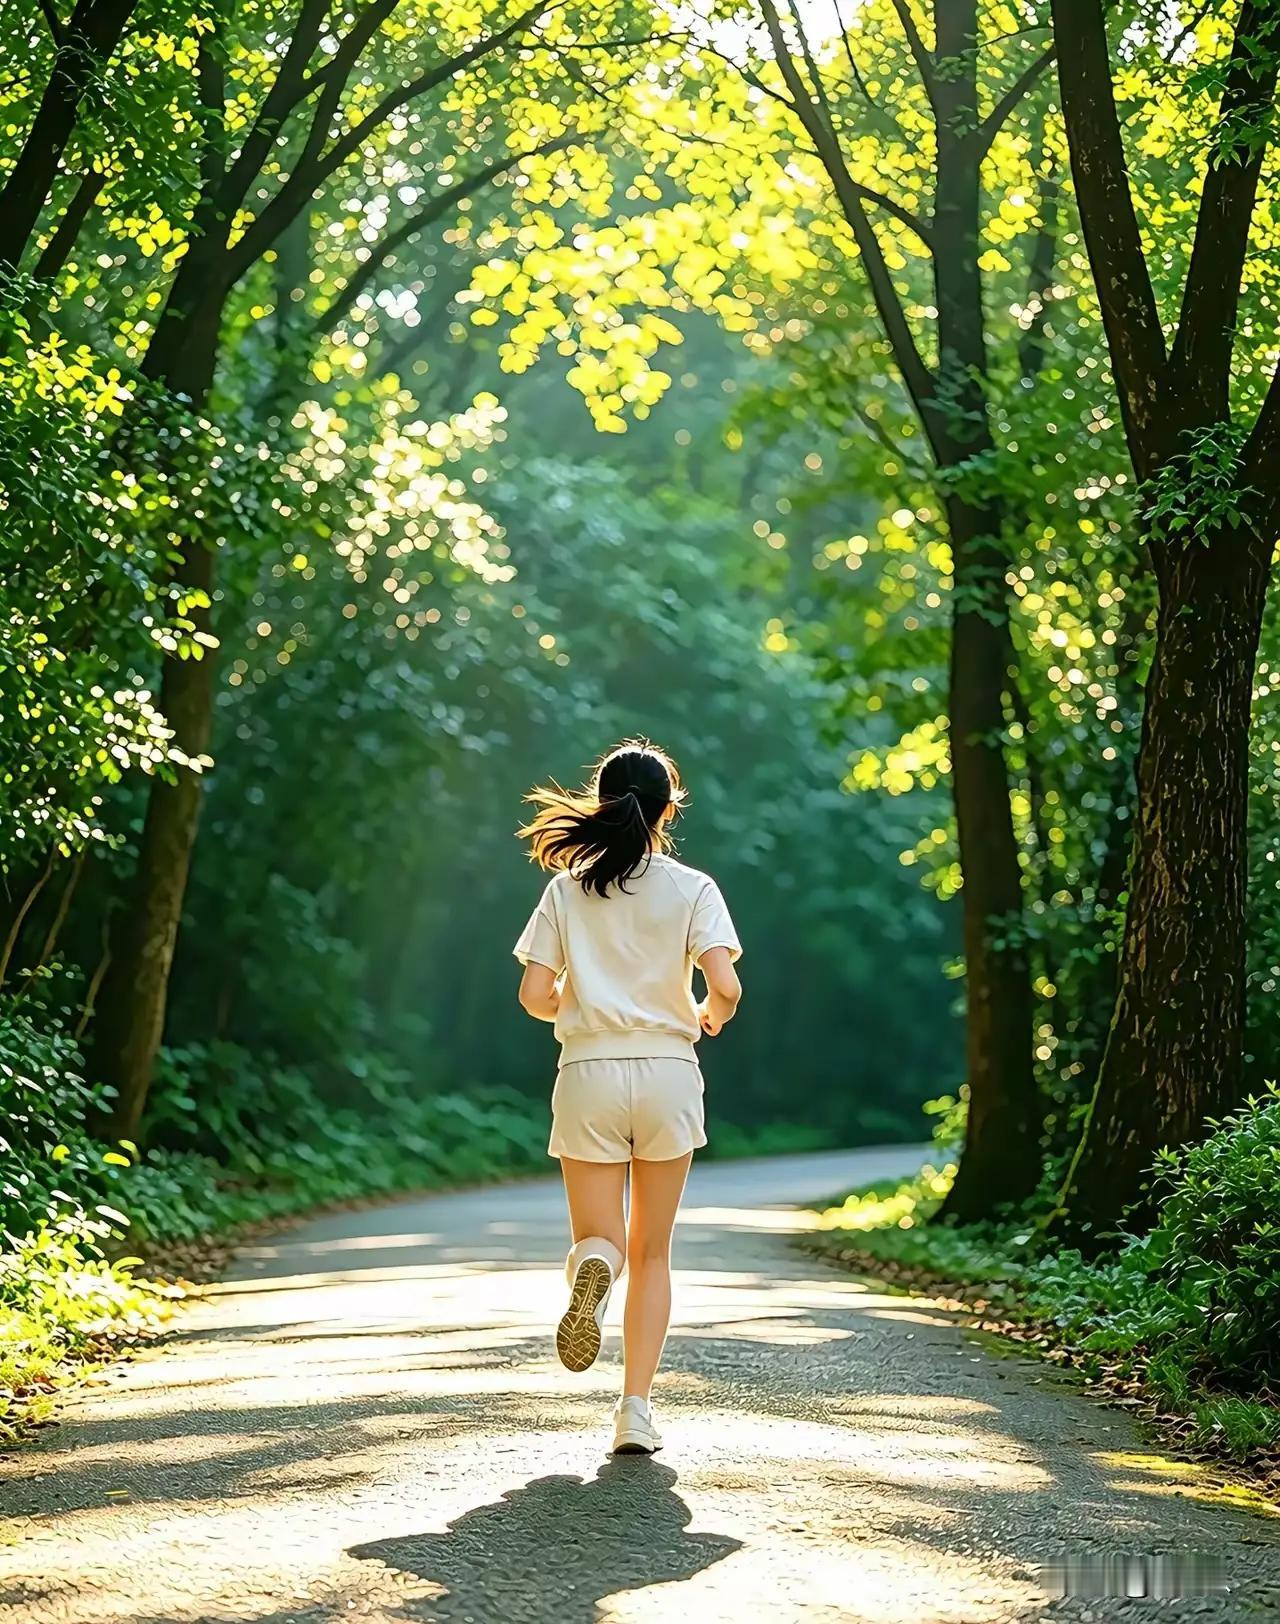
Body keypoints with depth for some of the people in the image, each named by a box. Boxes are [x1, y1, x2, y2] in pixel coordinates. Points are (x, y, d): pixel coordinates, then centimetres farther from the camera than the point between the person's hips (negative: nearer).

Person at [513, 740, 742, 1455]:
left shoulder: (567, 889, 2)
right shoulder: (692, 889, -2)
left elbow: (534, 995, -3)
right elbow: (725, 988, -13)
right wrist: (708, 1018, 10)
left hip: (589, 1075, 0)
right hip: (667, 1074, 0)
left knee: (601, 1239, 10)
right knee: (652, 1252, 13)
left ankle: (593, 1266, -29)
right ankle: (637, 1409, 4)